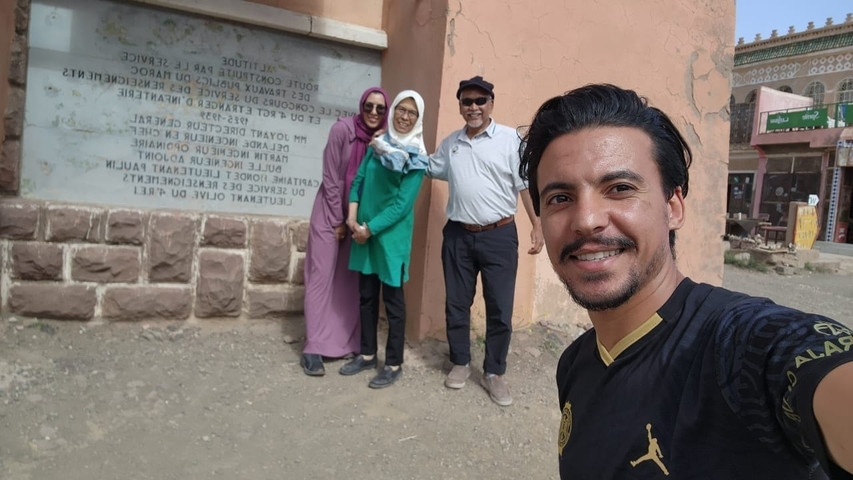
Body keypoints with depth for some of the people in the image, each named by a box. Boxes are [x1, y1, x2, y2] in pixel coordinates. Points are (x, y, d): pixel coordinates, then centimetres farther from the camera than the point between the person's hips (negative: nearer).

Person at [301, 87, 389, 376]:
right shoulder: (343, 129, -14)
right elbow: (330, 178, -12)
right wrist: (337, 220, -10)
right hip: (330, 211, -4)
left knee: (351, 282, 7)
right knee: (322, 277, -3)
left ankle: (344, 342, 18)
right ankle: (313, 348, 0)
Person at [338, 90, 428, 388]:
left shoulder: (417, 158, -8)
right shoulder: (378, 143, 8)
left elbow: (403, 203, -14)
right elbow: (359, 179, 6)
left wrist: (370, 228, -14)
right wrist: (353, 217, -7)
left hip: (392, 234, -5)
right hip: (364, 230, 6)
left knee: (392, 298, 3)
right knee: (367, 294, 13)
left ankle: (394, 364, 14)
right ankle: (367, 354, 28)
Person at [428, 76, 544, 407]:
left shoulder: (510, 139, -5)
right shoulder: (450, 143, 9)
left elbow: (526, 185, -5)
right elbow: (429, 168, 25)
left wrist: (537, 226, -9)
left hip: (499, 235, -3)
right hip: (458, 235, 4)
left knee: (499, 309, 4)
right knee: (456, 304, 12)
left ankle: (494, 373, 21)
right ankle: (460, 363, 31)